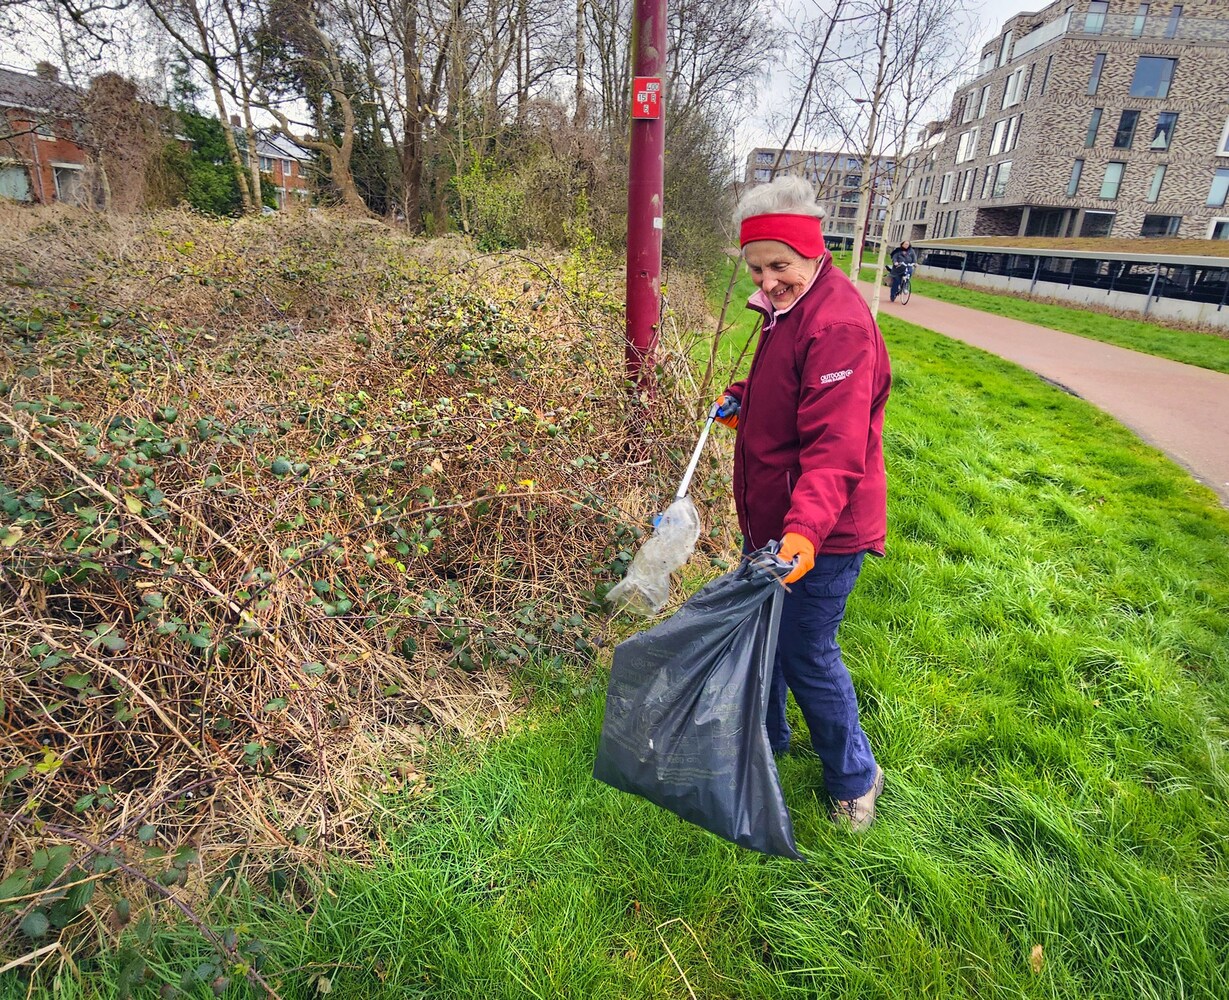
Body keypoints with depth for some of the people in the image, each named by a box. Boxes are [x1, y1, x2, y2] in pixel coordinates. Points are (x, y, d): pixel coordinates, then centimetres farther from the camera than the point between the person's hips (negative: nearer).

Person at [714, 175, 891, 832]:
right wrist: (742, 397, 13)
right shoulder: (789, 309, 9)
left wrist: (805, 529, -43)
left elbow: (836, 445, -32)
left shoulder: (839, 325, -23)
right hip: (772, 520, 10)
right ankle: (765, 739, 45)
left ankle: (854, 778, 29)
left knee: (806, 655, 3)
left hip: (818, 536, -10)